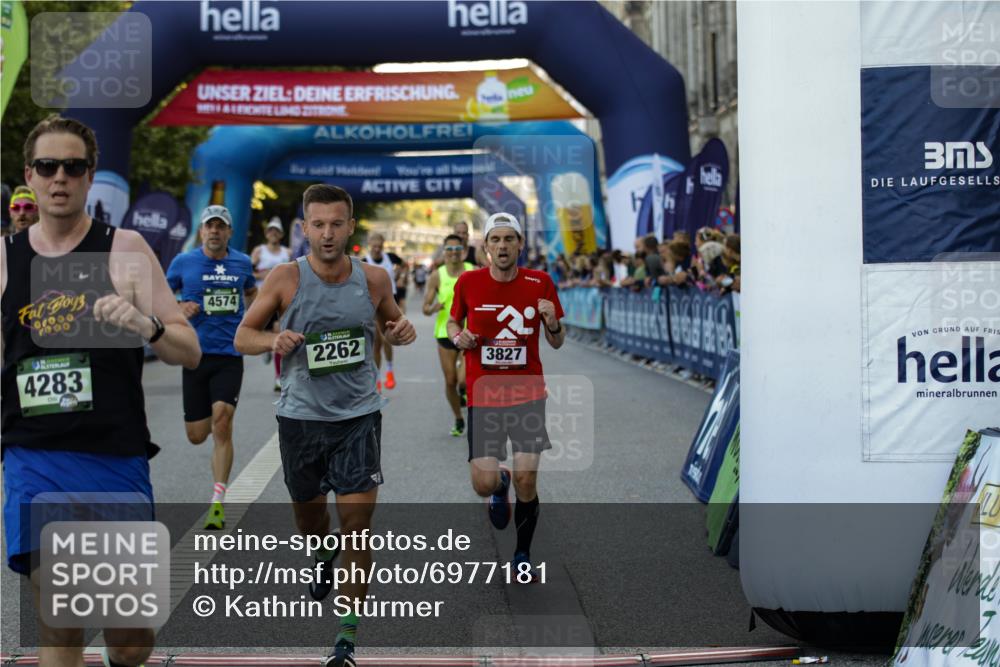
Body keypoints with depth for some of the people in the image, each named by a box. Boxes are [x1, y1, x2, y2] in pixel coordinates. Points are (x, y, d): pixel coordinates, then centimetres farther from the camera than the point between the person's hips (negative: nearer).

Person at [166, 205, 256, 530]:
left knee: (221, 421, -18)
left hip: (230, 356, 0)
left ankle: (218, 501, -14)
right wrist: (178, 309, -9)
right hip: (196, 354, 0)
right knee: (196, 435, 4)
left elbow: (252, 292, 26)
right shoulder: (183, 262, 1)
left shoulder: (242, 262, 7)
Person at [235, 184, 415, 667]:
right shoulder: (286, 278, -8)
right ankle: (324, 560, 55)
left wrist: (402, 331, -9)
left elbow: (391, 324, 15)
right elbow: (242, 336, -2)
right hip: (300, 415, 1)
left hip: (358, 415, -1)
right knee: (308, 515, 19)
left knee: (357, 523, -7)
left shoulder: (374, 279, -4)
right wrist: (273, 340, -23)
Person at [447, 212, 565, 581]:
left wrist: (553, 324, -17)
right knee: (483, 484, -8)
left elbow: (557, 343, 5)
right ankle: (499, 486, 33)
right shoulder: (468, 282, -3)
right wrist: (459, 337, -9)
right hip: (483, 396, 0)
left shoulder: (540, 283, -3)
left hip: (528, 394, 0)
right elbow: (453, 322, 14)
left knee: (526, 482, -4)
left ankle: (522, 557, 20)